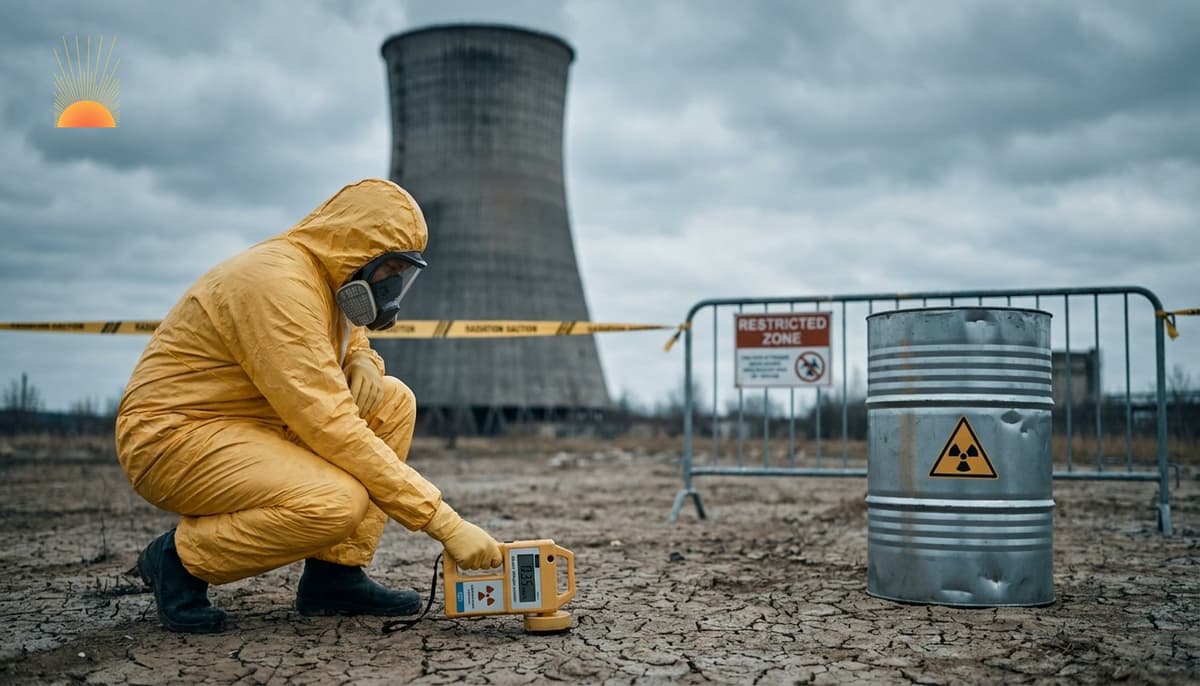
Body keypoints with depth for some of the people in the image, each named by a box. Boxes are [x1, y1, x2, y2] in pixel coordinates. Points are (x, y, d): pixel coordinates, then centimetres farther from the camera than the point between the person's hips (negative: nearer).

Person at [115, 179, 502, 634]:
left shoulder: (324, 276, 5)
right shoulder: (277, 285, -24)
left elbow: (351, 340, 26)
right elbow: (329, 426, -31)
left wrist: (363, 362, -3)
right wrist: (443, 521, -30)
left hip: (251, 425, 10)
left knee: (393, 403, -1)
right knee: (338, 501, -31)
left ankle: (335, 573, -1)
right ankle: (180, 558, -6)